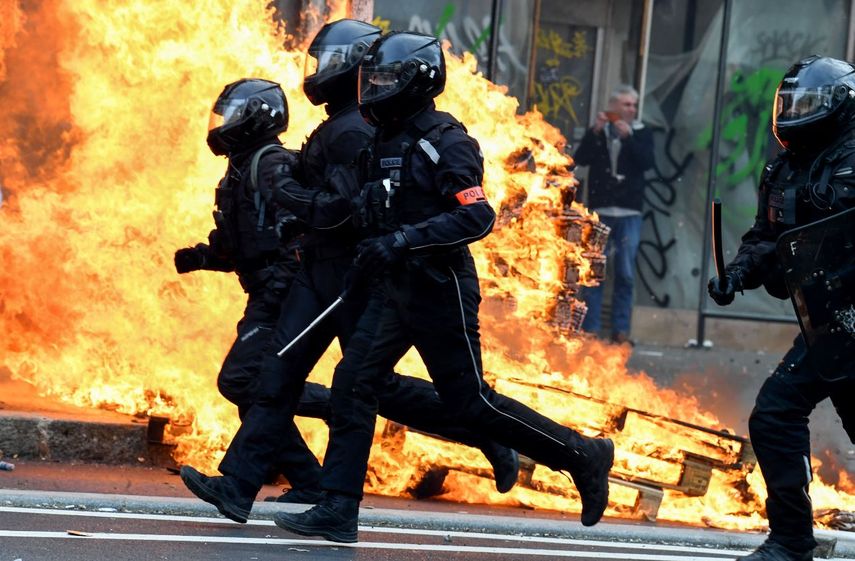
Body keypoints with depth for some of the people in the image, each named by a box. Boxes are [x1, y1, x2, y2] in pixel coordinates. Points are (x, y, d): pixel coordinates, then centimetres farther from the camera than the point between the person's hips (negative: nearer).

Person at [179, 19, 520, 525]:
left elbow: (339, 210, -25)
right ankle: (239, 486, -1)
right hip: (321, 273, 10)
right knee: (279, 374, 2)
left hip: (350, 274, -10)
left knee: (372, 384, -1)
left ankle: (485, 434, 11)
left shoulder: (352, 132, -19)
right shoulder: (345, 126, 13)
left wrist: (285, 188, -15)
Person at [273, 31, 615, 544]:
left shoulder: (446, 143, -14)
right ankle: (339, 511, -3)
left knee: (470, 403, -2)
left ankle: (581, 454, 14)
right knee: (353, 384, -3)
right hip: (395, 289, 8)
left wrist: (402, 240, -30)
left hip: (441, 290, -8)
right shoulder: (386, 141, 11)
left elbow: (477, 217, -25)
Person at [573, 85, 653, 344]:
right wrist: (595, 132, -13)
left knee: (625, 274, -2)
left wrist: (628, 136, -16)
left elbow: (646, 162, -8)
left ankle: (621, 329, 1)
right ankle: (590, 327, 0)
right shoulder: (598, 131, 10)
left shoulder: (641, 133, 8)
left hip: (629, 214, 0)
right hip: (599, 211, 0)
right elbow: (580, 159, -3)